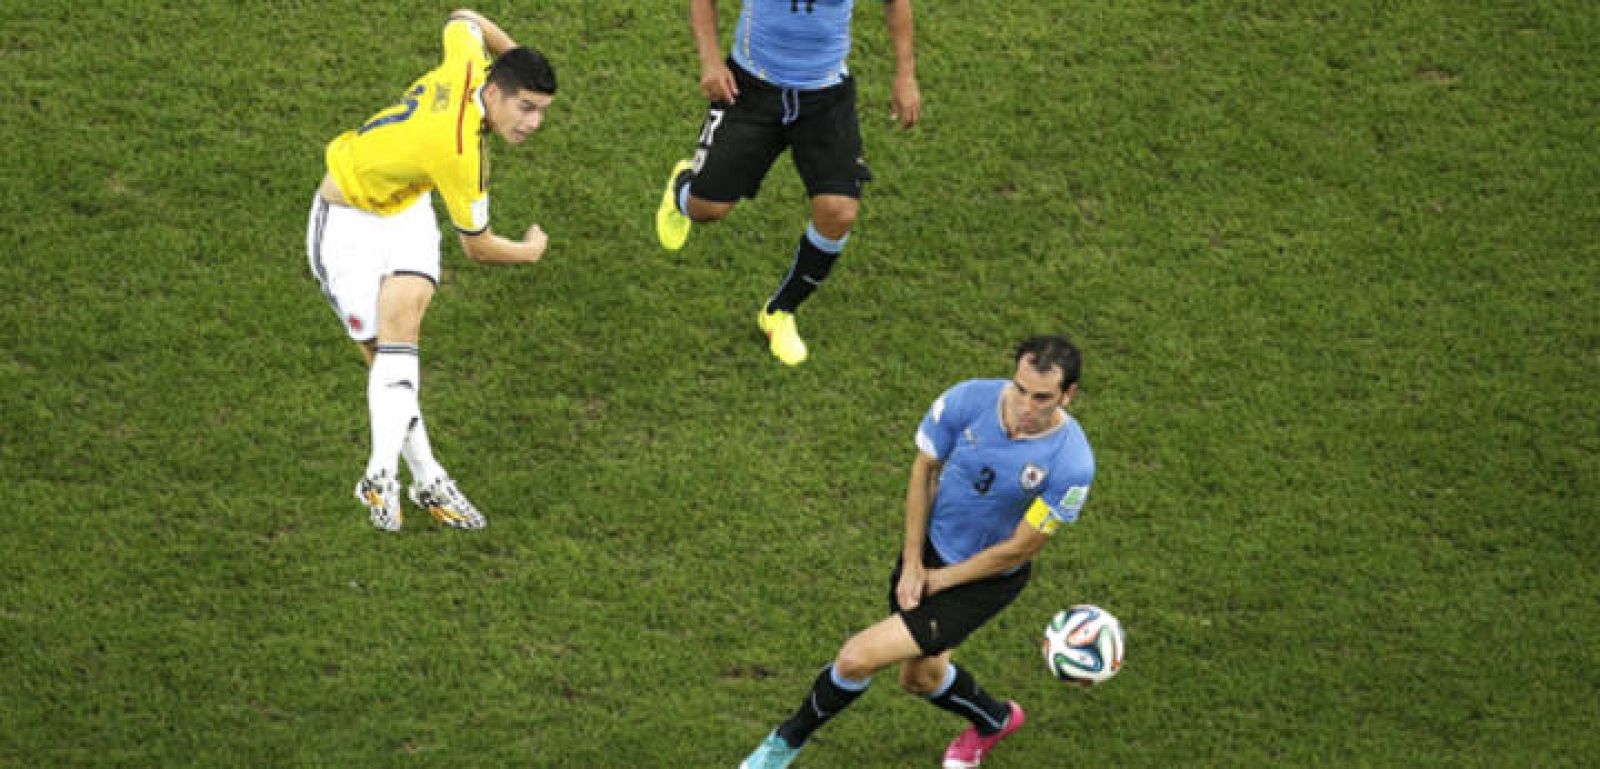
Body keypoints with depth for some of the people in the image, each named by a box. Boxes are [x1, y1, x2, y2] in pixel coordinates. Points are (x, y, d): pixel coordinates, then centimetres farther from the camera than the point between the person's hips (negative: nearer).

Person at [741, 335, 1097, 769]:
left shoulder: (1071, 464, -32)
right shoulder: (968, 400, -23)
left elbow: (1018, 550, -20)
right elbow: (925, 471, -4)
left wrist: (936, 580, -9)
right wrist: (912, 564, -3)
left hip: (987, 581, -5)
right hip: (933, 544, 5)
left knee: (857, 658, -11)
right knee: (921, 676, 24)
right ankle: (995, 721, 56)